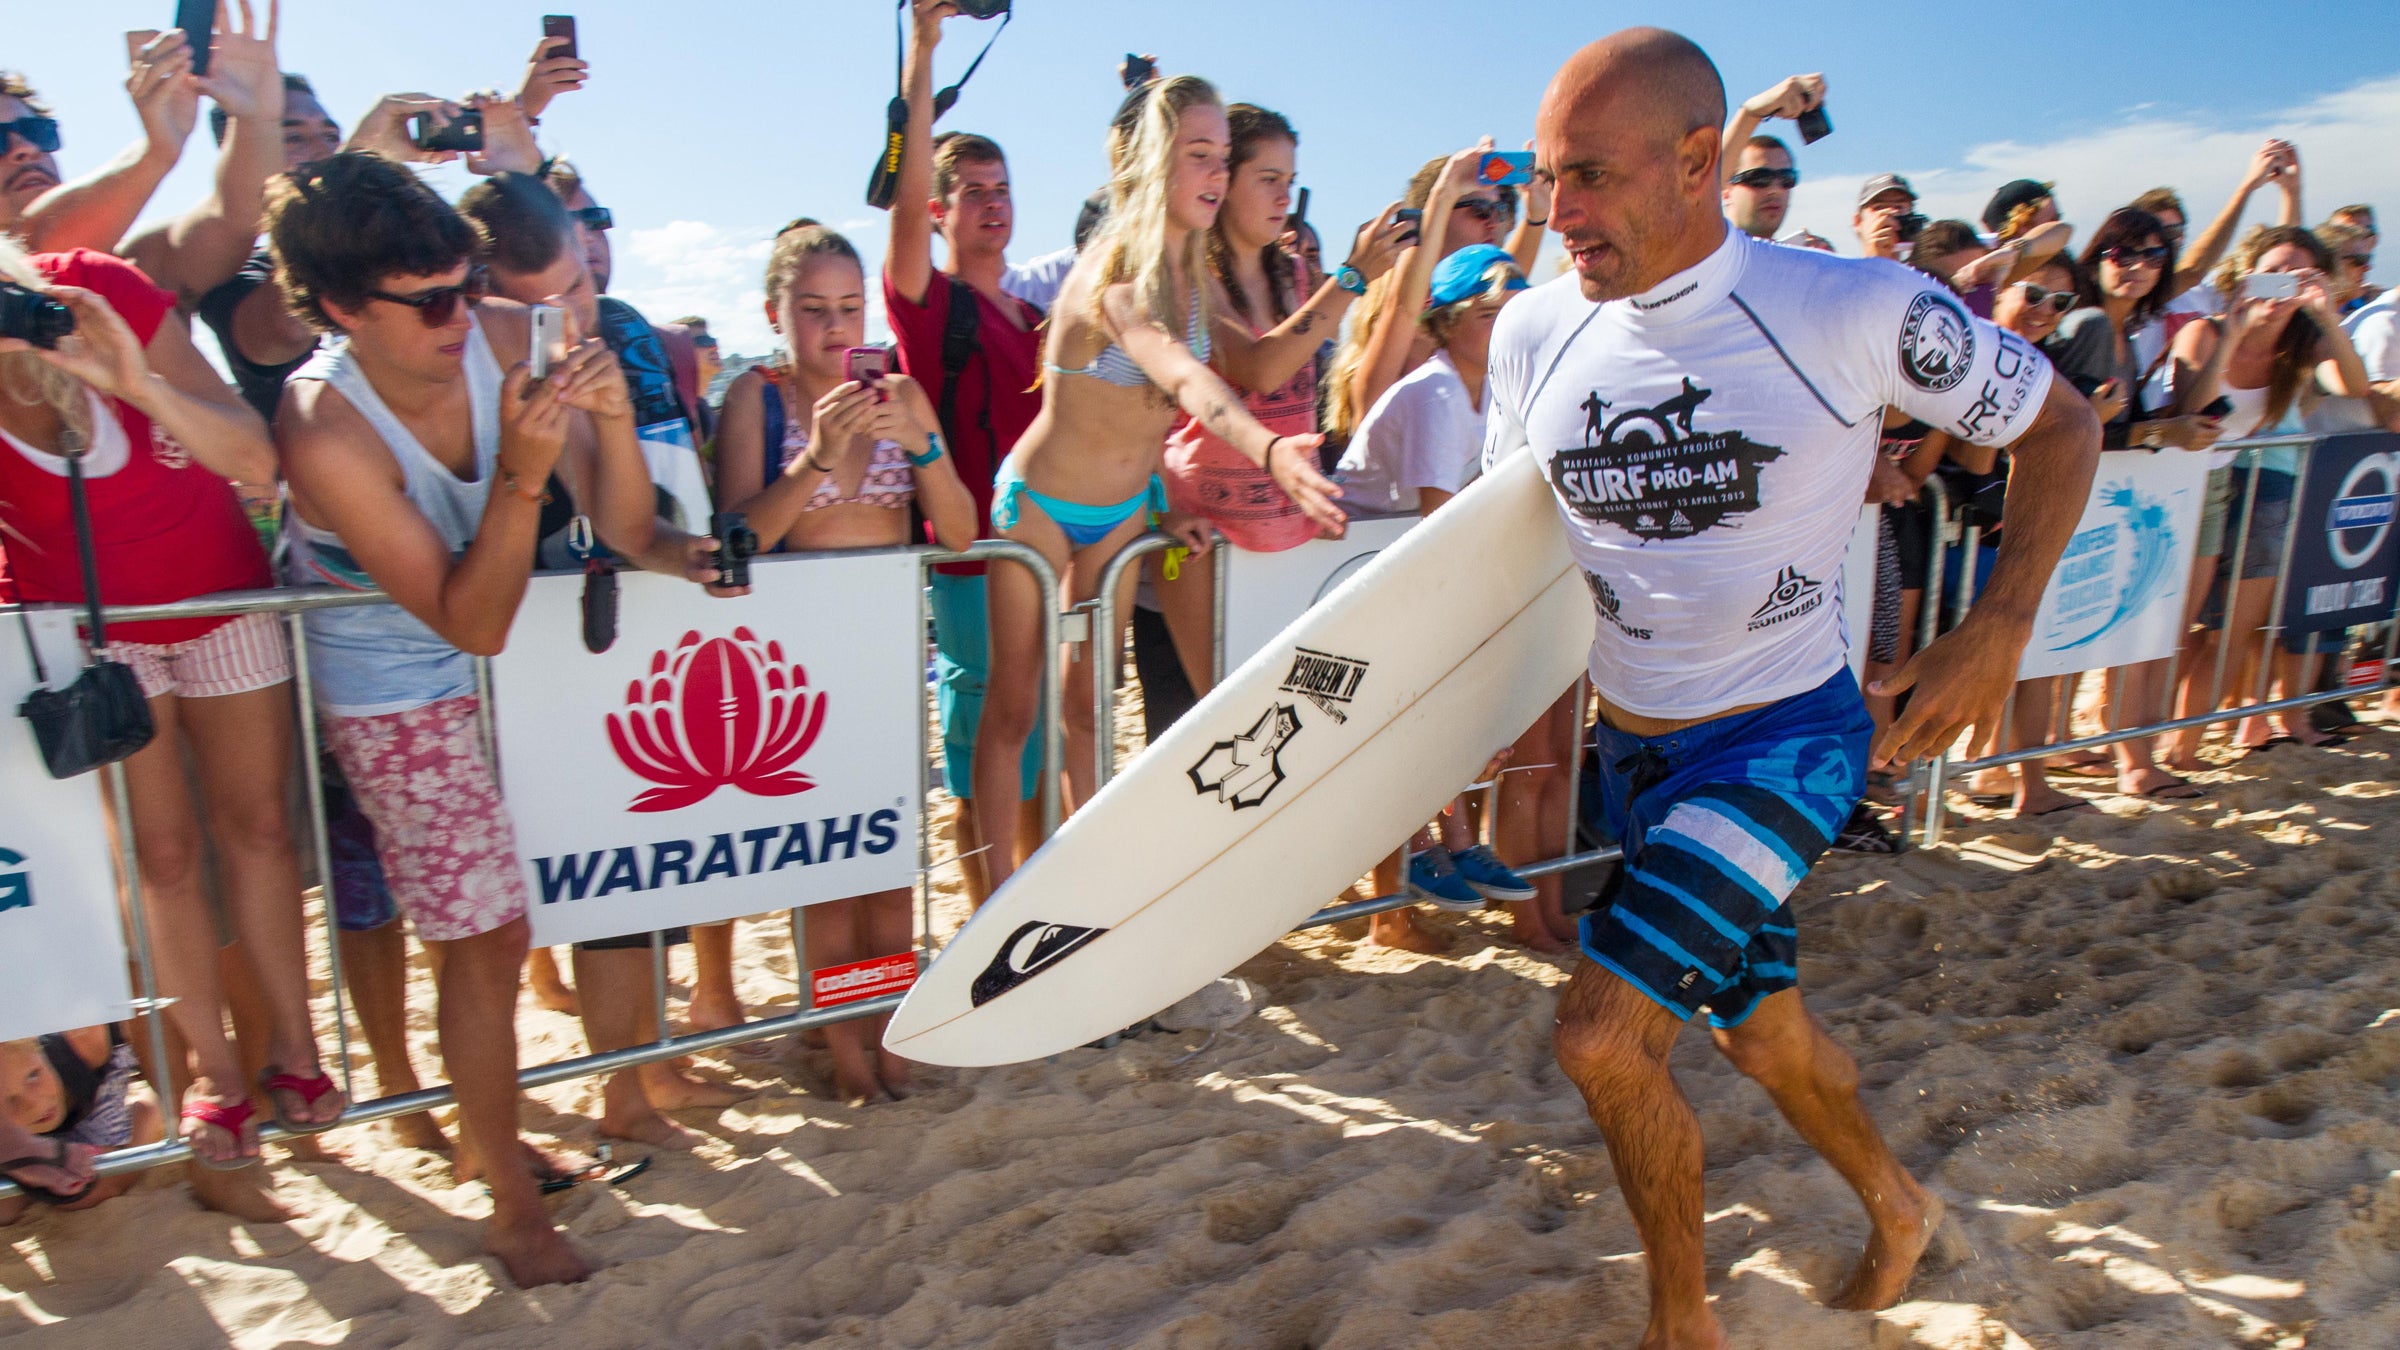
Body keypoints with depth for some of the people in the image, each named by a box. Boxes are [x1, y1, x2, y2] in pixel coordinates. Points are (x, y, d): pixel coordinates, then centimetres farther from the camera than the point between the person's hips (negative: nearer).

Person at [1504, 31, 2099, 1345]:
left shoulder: (1853, 308, -17)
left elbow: (2061, 424, -2)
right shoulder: (1535, 330, -4)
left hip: (1785, 734, -5)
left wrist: (1999, 625, -11)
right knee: (1752, 1020, 22)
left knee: (1601, 1030, -16)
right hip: (1635, 744, 6)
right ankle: (1895, 1205, 52)